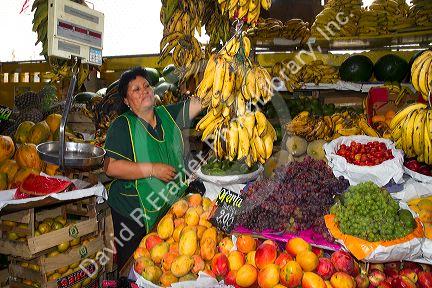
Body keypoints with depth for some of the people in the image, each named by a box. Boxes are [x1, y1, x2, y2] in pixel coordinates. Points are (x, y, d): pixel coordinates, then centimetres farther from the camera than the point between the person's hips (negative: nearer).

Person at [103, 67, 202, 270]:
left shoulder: (168, 115, 4)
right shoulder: (122, 125, -10)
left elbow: (200, 101, -5)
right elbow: (111, 167, -19)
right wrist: (153, 170, -21)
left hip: (172, 207, 4)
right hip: (133, 213, -4)